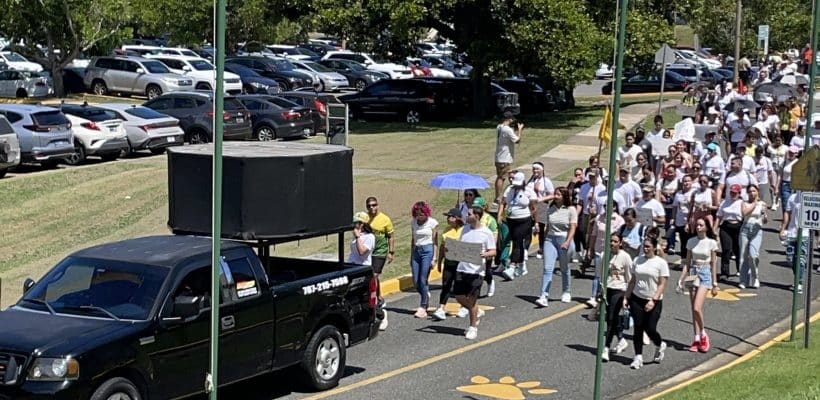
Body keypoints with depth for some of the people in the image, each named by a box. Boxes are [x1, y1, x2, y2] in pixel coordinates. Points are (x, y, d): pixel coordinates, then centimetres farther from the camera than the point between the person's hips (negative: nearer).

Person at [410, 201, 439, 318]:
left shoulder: (432, 222, -4)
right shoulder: (413, 222, 10)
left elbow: (435, 242, -3)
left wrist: (434, 258, -9)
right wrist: (411, 256, 16)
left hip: (427, 251, -5)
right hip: (416, 251, 5)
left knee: (423, 280, -9)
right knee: (415, 281, 1)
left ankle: (423, 308, -3)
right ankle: (426, 296, 28)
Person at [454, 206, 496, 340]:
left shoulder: (486, 233, -8)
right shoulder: (465, 228, 9)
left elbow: (493, 251, -6)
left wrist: (485, 254, -27)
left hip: (476, 270, -6)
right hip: (462, 268, 6)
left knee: (472, 299, -2)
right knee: (459, 296, 7)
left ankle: (473, 328, 12)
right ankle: (477, 312, 33)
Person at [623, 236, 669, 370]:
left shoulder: (661, 263, -6)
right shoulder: (637, 261, 7)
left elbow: (662, 284, -10)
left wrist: (653, 301, -18)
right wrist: (626, 297, 6)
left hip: (653, 302, -4)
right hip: (637, 299, 4)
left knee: (650, 329, -4)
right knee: (638, 328, 0)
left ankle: (660, 345, 28)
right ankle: (638, 357, 7)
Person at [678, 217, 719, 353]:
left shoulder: (711, 243, -3)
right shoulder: (691, 242, 5)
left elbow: (714, 264, 0)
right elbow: (687, 262, 9)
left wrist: (714, 284, -1)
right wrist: (681, 279, 3)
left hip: (705, 274, -4)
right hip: (693, 273, 4)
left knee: (697, 308, -16)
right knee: (694, 310, 4)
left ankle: (703, 334, 4)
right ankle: (697, 339, 9)